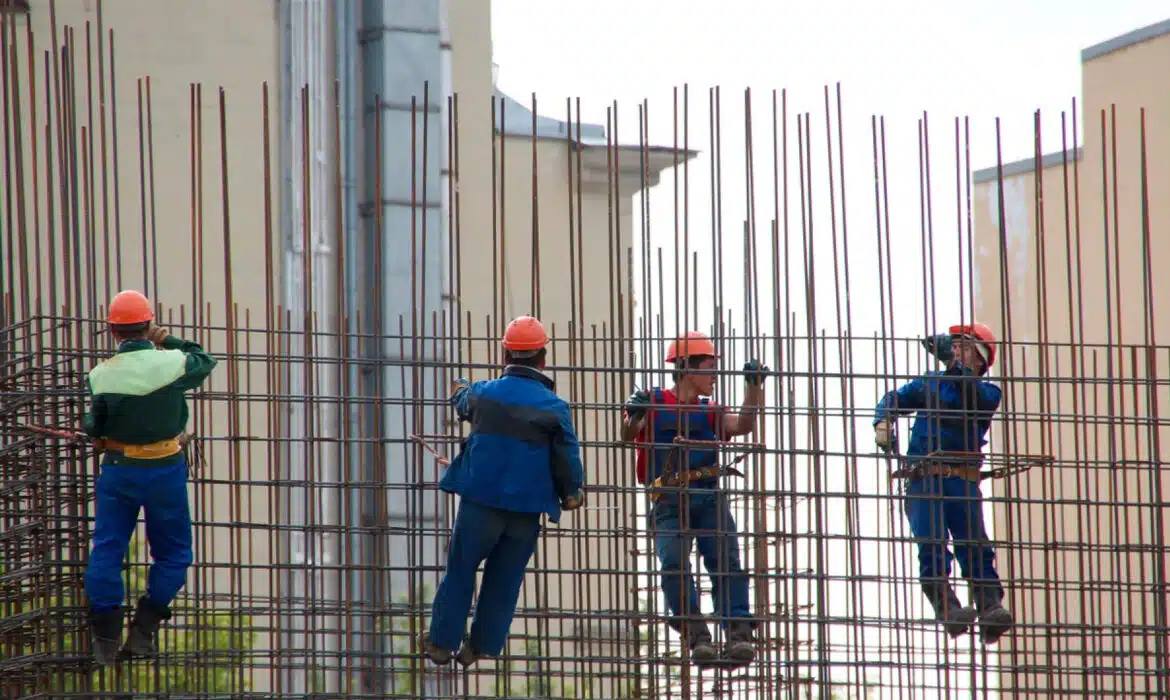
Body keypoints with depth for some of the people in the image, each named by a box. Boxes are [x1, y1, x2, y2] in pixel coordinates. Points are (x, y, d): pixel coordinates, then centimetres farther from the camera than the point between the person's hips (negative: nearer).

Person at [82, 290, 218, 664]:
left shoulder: (101, 376, -11)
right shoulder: (172, 363, -14)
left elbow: (94, 426, 0)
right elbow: (205, 361, 7)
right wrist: (169, 340, 15)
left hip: (118, 469, 1)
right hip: (165, 470, -1)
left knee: (106, 550, 10)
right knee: (172, 553, 13)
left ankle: (106, 637, 9)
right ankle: (143, 630, 6)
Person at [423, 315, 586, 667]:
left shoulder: (483, 393, 0)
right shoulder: (555, 407, -5)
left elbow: (464, 405, 25)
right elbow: (568, 459, -4)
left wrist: (460, 391, 50)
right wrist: (572, 492, 17)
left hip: (481, 502, 0)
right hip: (527, 509, 0)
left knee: (460, 572, 11)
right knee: (504, 582, 11)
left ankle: (442, 642, 14)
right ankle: (483, 648, 13)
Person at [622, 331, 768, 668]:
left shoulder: (710, 412, 20)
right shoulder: (654, 403, 10)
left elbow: (744, 426, 4)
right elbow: (627, 438, 0)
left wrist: (754, 387, -7)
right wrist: (633, 417, -21)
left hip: (709, 496, 3)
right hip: (669, 502, -3)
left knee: (726, 560, -15)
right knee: (673, 563, -23)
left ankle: (739, 634, -24)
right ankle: (697, 636, -25)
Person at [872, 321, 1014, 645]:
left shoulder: (988, 392, 12)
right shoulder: (930, 382, 21)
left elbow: (975, 398, -10)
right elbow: (895, 399, 20)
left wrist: (955, 363, -21)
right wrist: (883, 422, -2)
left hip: (963, 482, -1)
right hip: (924, 481, 1)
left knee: (976, 547, -14)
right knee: (931, 547, -16)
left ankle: (991, 609, -26)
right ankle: (948, 609, -27)